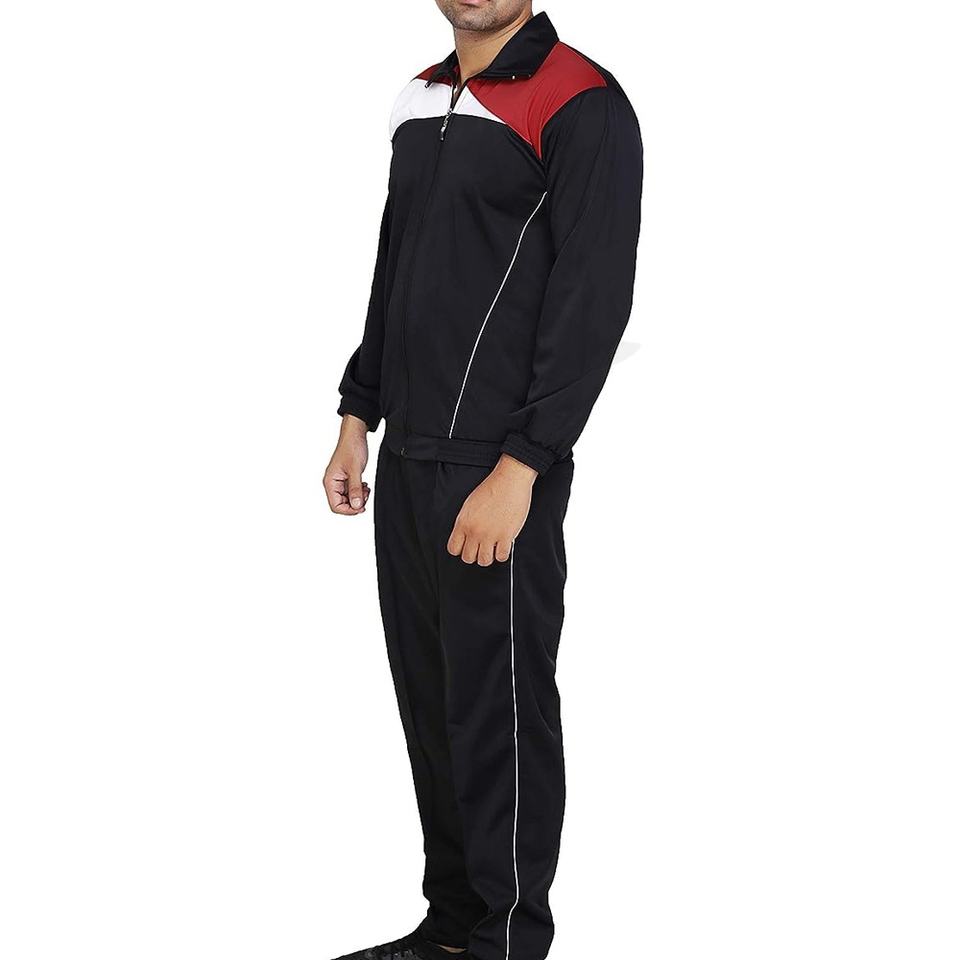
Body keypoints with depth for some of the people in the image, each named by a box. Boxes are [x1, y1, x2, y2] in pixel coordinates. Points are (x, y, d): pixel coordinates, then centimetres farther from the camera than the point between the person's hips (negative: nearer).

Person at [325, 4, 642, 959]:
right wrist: (358, 417, 17)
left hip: (496, 473, -8)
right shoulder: (420, 99, 15)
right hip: (407, 460, 8)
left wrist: (517, 469, -18)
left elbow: (593, 305, -15)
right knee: (429, 703, 14)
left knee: (499, 717, 1)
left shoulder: (583, 107, -10)